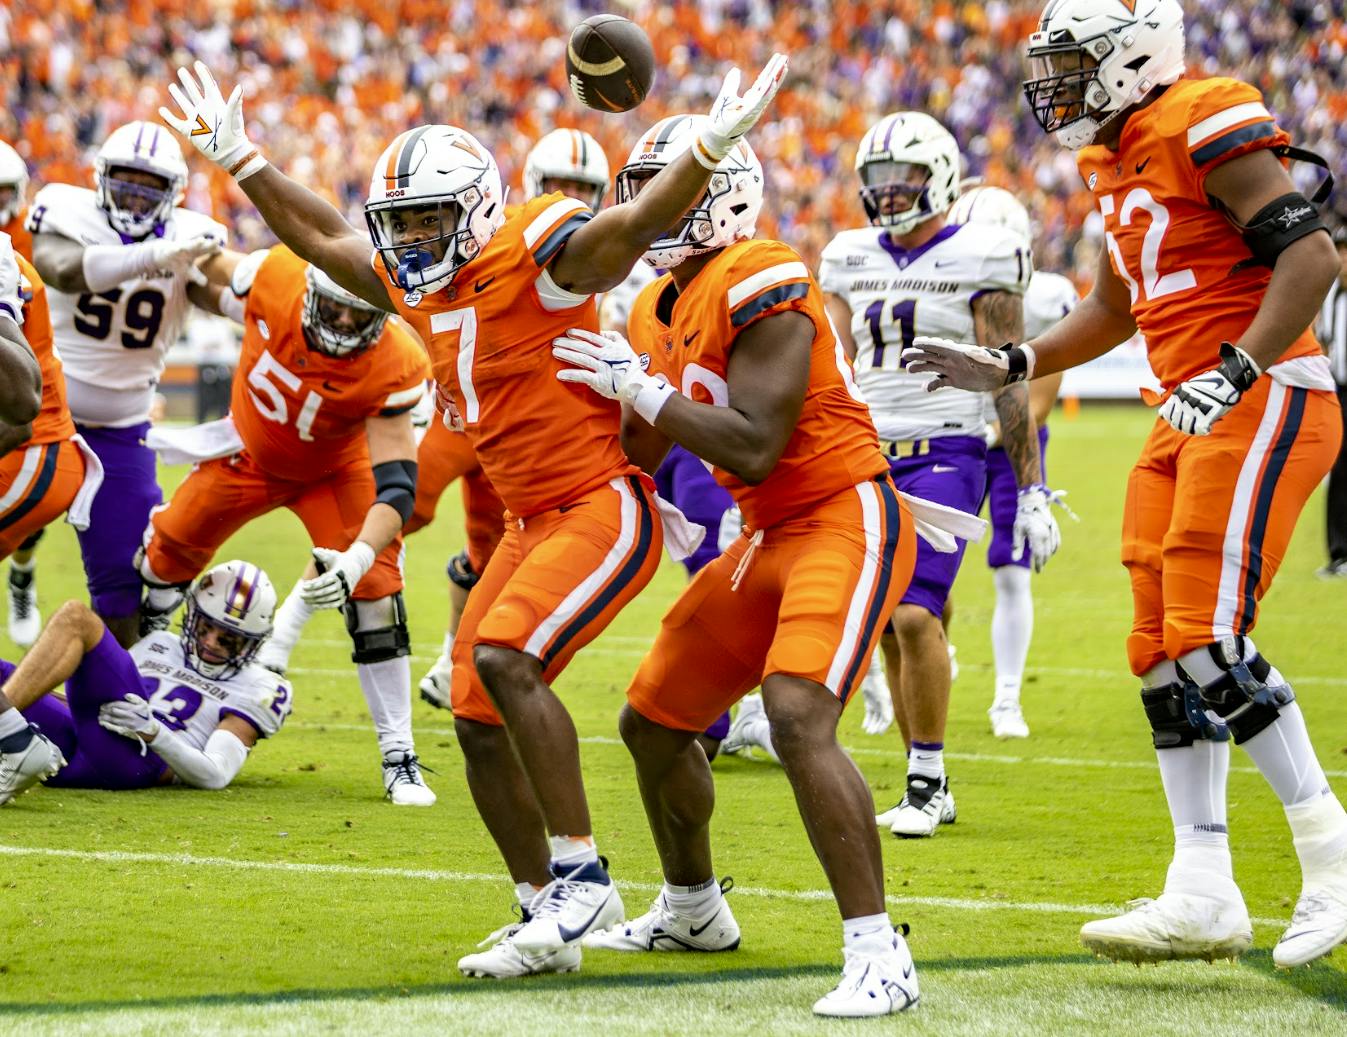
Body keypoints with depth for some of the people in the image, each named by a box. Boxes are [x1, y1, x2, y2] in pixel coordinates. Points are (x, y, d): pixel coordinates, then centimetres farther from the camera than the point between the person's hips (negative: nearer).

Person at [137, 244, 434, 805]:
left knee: (373, 594, -18)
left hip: (334, 470, -3)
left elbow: (397, 486, -39)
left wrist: (356, 561, -52)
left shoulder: (394, 369, -37)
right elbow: (219, 271, -9)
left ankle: (399, 757, -8)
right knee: (172, 549, 18)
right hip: (251, 451, 3)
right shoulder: (273, 279, -35)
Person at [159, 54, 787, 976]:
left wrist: (712, 147, -44)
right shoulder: (419, 286, 10)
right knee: (479, 721, 6)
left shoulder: (534, 258, -14)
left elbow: (641, 220, -28)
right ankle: (546, 922, 16)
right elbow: (322, 236, 26)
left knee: (504, 656, -27)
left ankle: (582, 876, -19)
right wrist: (240, 158, 27)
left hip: (605, 508, -9)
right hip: (531, 520, 9)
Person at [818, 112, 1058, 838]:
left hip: (946, 456, -6)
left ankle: (926, 780, -10)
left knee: (915, 615, -19)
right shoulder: (853, 263, 12)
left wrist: (1031, 491, -7)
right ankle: (929, 791, 13)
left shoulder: (977, 262, -4)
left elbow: (1009, 383, -5)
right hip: (871, 456, 6)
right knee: (889, 629, 4)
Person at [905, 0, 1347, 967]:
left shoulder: (1205, 126, -12)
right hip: (1193, 419, 10)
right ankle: (1203, 898, 8)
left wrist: (1237, 371, -26)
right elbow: (1112, 311, 31)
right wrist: (1006, 368, 23)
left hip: (1264, 406, -10)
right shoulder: (1118, 162, 17)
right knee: (1165, 658, 5)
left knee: (1208, 639, -16)